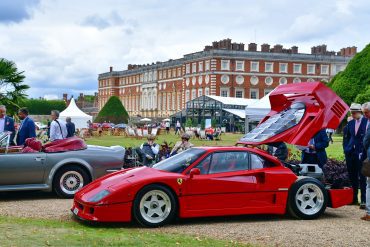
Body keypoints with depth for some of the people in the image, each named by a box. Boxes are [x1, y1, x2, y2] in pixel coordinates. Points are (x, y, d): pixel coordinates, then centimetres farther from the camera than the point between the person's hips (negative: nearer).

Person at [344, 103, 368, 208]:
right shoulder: (350, 123, 12)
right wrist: (346, 150, 8)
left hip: (361, 153, -5)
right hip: (350, 153, 6)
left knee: (362, 177, -3)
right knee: (352, 176, 11)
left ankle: (363, 200, 0)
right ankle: (354, 198, 21)